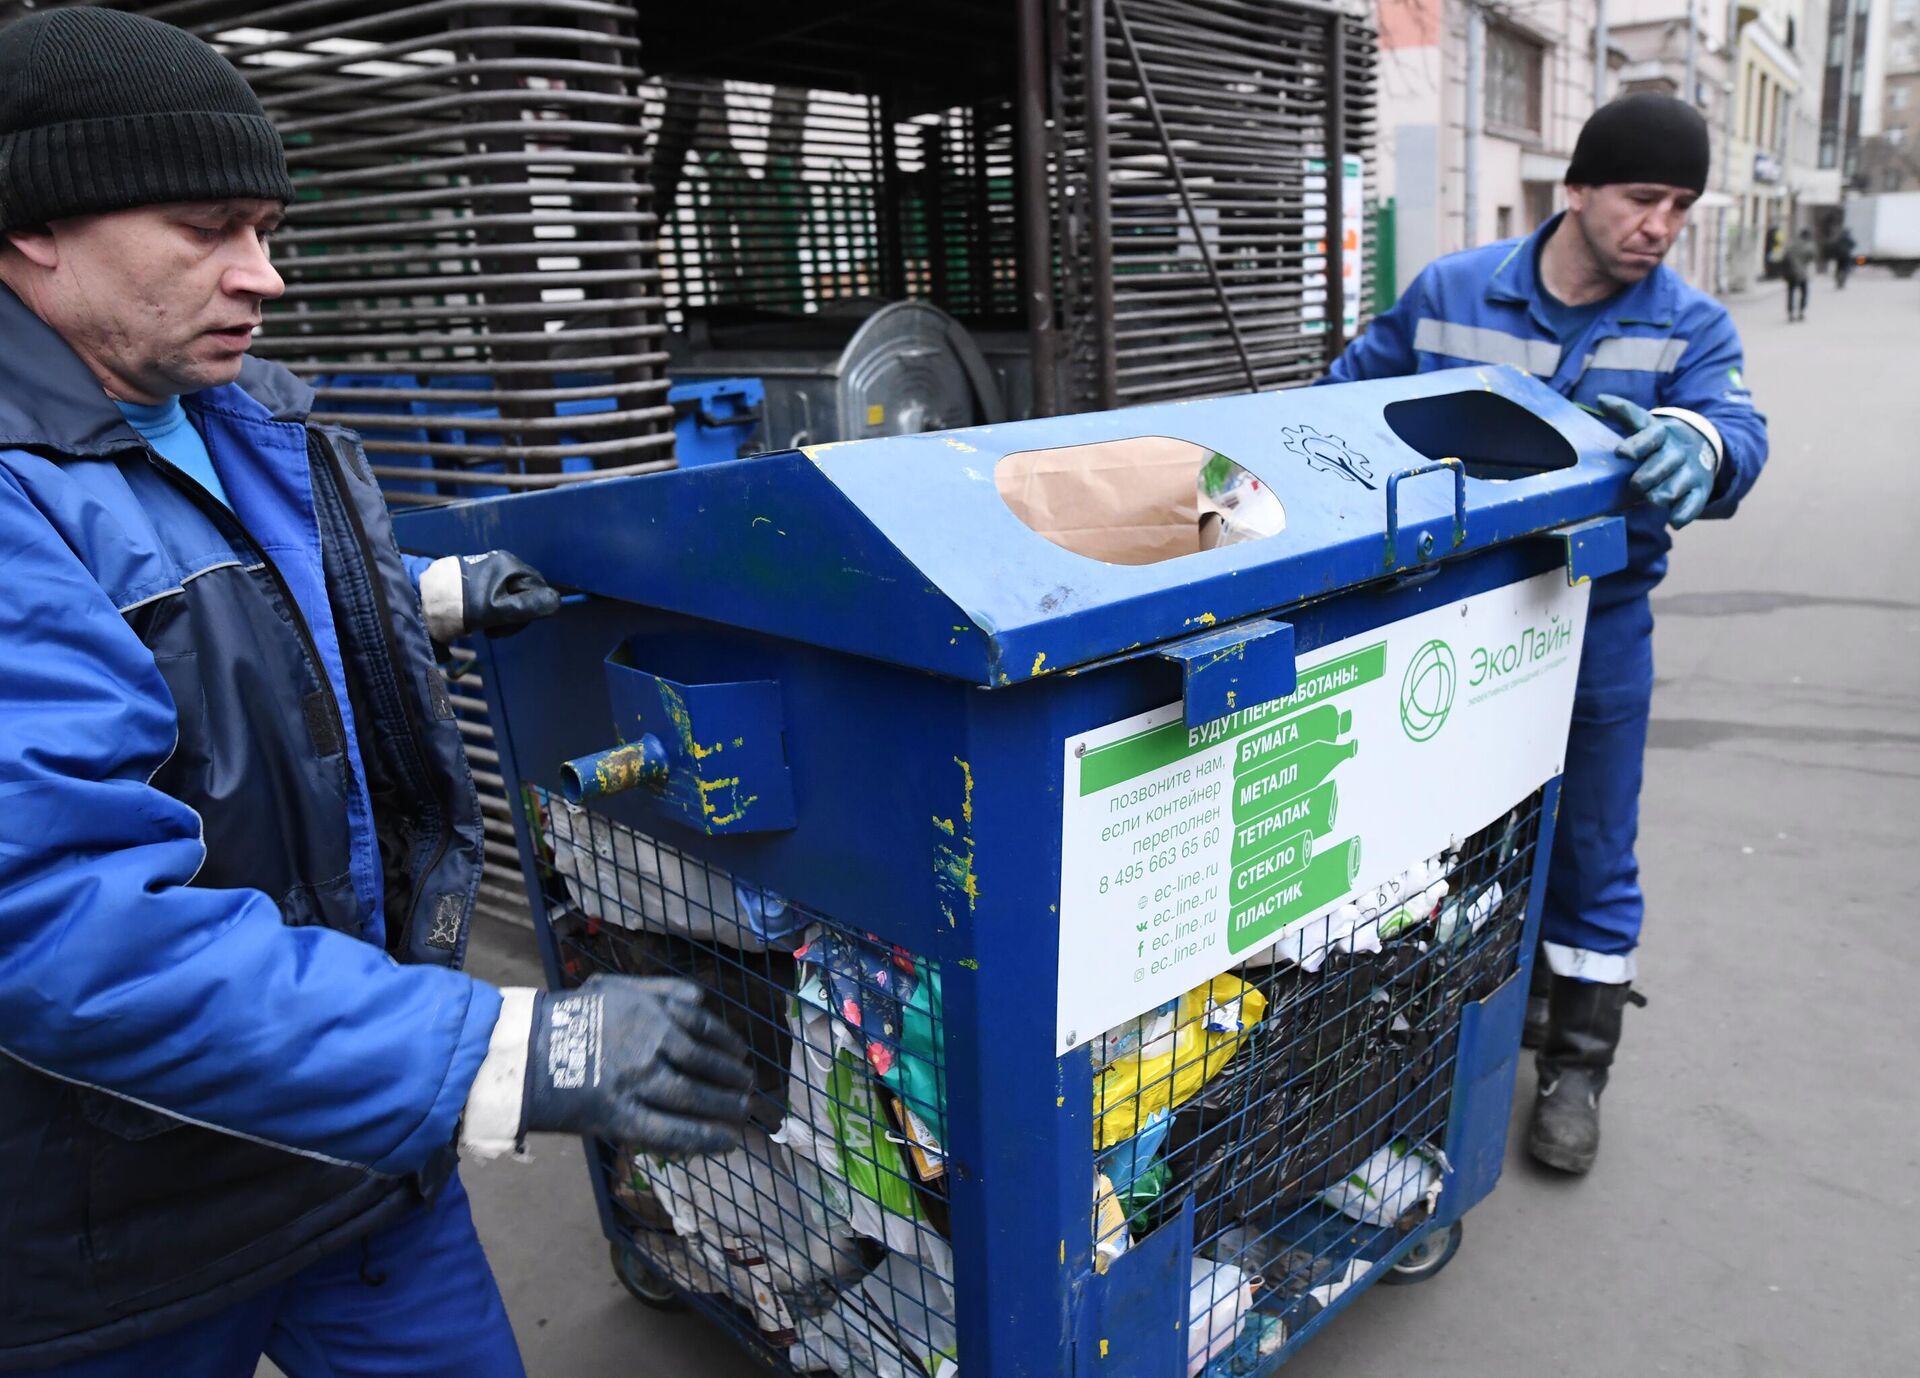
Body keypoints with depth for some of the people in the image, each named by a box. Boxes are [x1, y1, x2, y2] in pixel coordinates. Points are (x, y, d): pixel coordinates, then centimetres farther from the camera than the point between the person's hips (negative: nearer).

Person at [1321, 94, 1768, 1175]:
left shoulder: (1691, 326, -4)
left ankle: (1577, 1063, 28)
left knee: (1590, 854, 10)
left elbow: (1738, 433, -22)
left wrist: (1693, 444, -46)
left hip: (1598, 633, 0)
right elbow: (1346, 400, 6)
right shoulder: (1447, 295, -4)